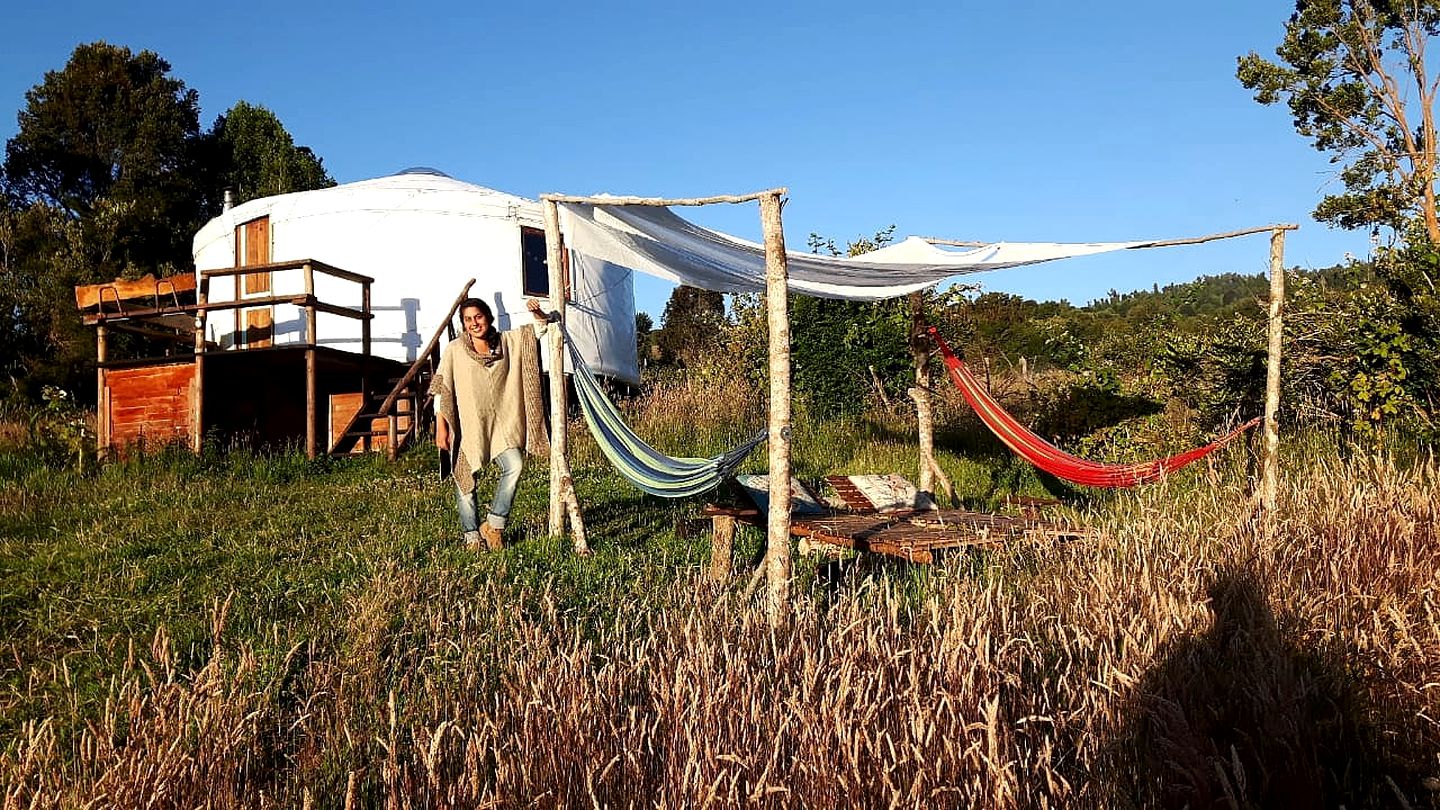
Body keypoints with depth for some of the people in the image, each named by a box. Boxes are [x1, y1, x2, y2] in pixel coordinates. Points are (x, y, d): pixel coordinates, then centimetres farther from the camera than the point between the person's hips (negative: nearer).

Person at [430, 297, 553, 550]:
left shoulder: (507, 342, 8)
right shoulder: (454, 350, 0)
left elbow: (539, 329, 12)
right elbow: (441, 390, -1)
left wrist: (538, 314, -11)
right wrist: (440, 427, -7)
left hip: (500, 425, 2)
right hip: (466, 425, -1)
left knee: (514, 465, -18)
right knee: (465, 478, 1)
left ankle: (494, 525, -4)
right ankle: (472, 536, 15)